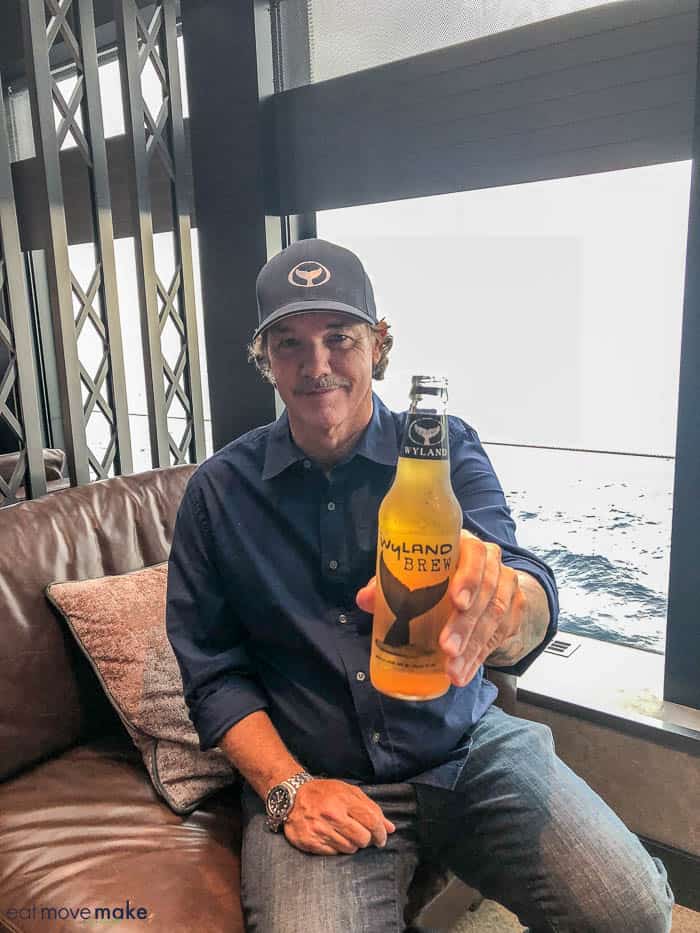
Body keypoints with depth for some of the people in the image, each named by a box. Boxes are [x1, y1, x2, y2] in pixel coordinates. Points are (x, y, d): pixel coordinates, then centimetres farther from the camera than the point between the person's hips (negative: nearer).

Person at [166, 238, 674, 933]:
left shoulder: (445, 447, -5)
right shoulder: (218, 492, -3)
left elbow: (533, 604, -18)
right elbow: (214, 675, 1)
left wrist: (499, 599, -42)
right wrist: (289, 787, -12)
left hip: (470, 749, 1)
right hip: (316, 777, 0)